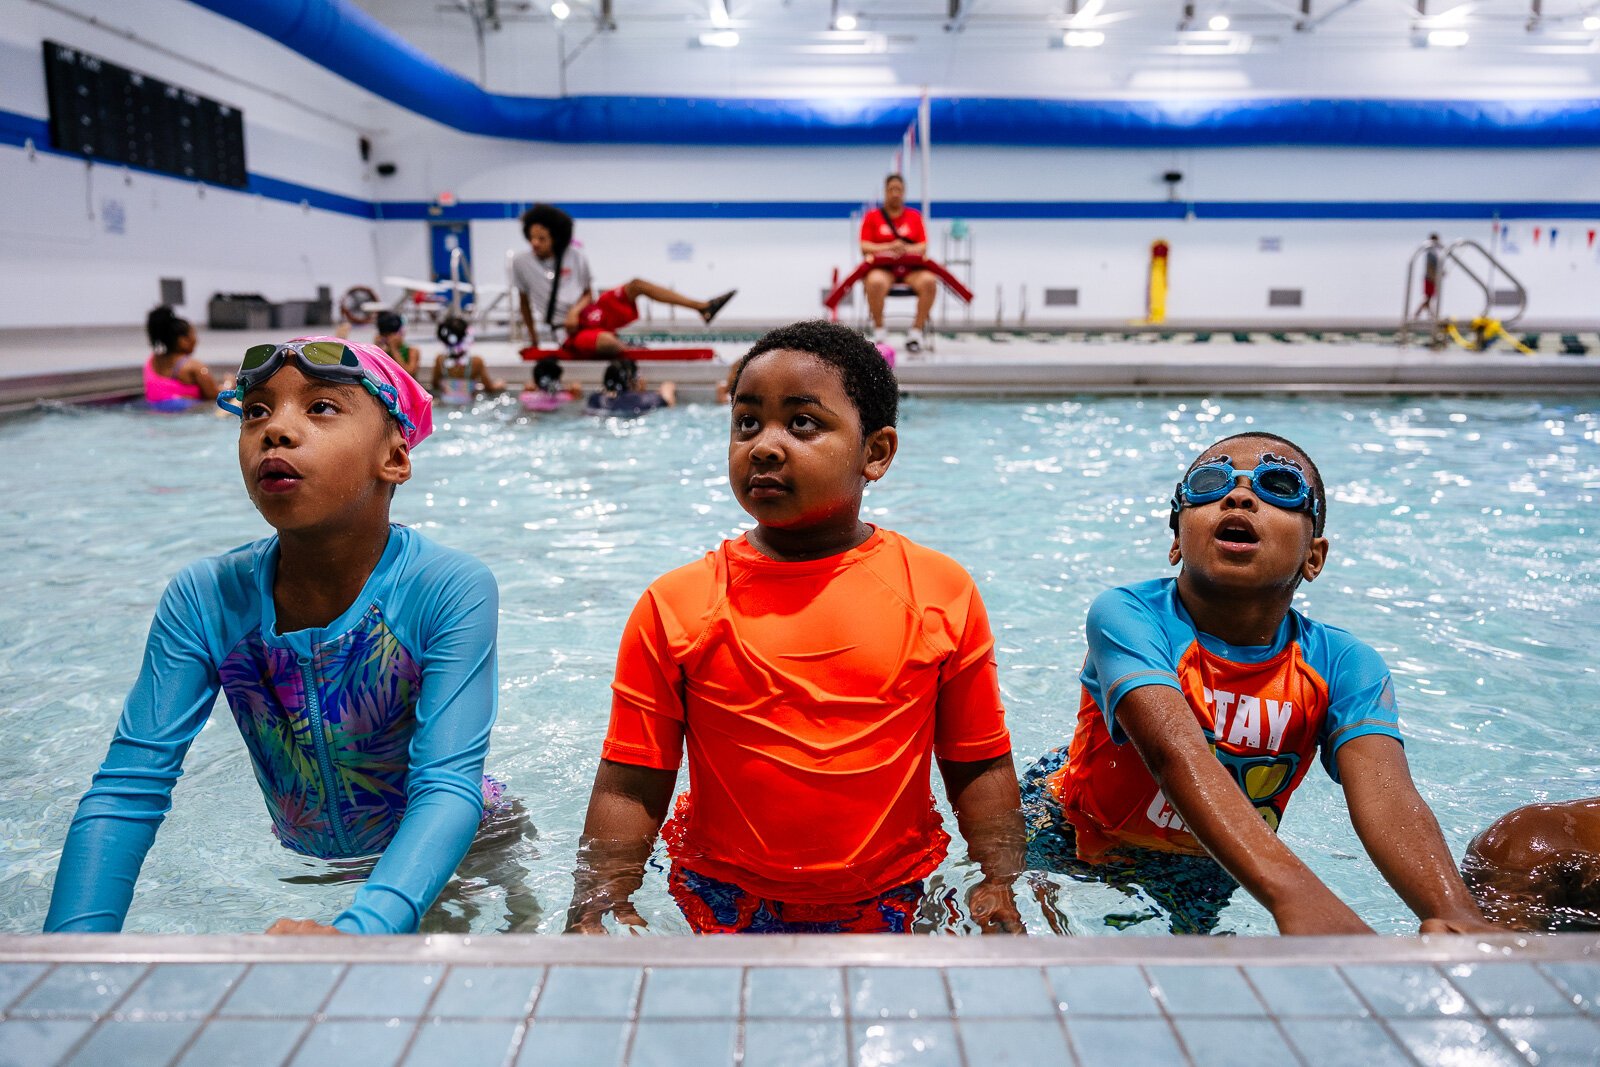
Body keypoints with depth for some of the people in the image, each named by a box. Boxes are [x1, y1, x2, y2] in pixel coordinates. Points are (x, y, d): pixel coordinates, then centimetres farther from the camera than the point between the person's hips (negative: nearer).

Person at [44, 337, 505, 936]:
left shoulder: (451, 592, -30)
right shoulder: (205, 601, -18)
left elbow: (447, 786, -35)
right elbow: (128, 791, -19)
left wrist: (363, 928, -52)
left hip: (445, 861, -3)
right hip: (300, 865, 3)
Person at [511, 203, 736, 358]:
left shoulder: (575, 256, 0)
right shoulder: (521, 262, -5)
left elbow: (588, 294, 7)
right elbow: (524, 301, 7)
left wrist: (575, 310, -15)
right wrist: (533, 338, 10)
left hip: (586, 314, 4)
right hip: (570, 333, -4)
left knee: (637, 285, -9)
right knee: (606, 341, -39)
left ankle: (704, 307, -8)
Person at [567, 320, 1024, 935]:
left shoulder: (943, 594, -6)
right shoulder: (676, 606, -9)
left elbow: (980, 764, 1)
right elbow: (630, 787, -6)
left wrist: (1001, 884, -8)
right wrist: (598, 905, -16)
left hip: (894, 903, 1)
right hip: (724, 904, 0)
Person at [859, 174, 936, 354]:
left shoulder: (915, 215, 16)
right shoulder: (872, 216, 12)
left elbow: (923, 246, 8)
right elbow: (864, 247, 2)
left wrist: (908, 249, -14)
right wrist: (888, 247, -14)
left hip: (911, 267, 2)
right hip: (882, 267, -2)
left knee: (929, 281, -32)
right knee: (876, 282, -39)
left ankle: (916, 331, -20)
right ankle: (879, 331, -21)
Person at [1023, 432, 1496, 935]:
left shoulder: (1343, 666, -20)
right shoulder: (1128, 616, -32)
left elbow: (1385, 796, -37)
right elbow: (1174, 751, -49)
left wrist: (1456, 914, -58)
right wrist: (1294, 894, -64)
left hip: (1207, 875, 4)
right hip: (1077, 840, -3)